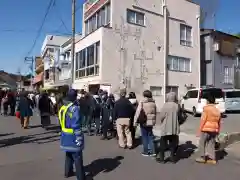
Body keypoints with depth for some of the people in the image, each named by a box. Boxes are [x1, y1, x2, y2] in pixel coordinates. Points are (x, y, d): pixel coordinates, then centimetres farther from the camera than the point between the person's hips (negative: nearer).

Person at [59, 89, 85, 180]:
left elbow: (62, 122, 12)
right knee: (77, 157, 4)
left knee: (69, 154, 24)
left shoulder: (62, 108, 5)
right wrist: (79, 140, -18)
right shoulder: (74, 108, -22)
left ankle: (68, 172, 37)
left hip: (65, 136, 8)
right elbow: (76, 126, -23)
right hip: (73, 137, -8)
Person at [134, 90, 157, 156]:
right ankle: (152, 151, 20)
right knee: (150, 137, 17)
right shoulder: (153, 103, 4)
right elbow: (155, 113, 8)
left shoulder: (142, 103, -13)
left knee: (145, 137, 8)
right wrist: (154, 121, 17)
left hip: (144, 122, -5)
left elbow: (138, 113, -14)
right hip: (151, 122, 5)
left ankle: (146, 151, 16)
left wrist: (135, 122, -6)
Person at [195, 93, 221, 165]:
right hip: (214, 130, 7)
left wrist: (200, 129, -10)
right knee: (211, 144, 12)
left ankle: (202, 157, 11)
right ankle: (212, 158, 15)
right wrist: (218, 131, 22)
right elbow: (219, 122, 14)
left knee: (202, 143, 5)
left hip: (206, 129, -7)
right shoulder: (217, 110, 10)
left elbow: (203, 120, -14)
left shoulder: (206, 108, -11)